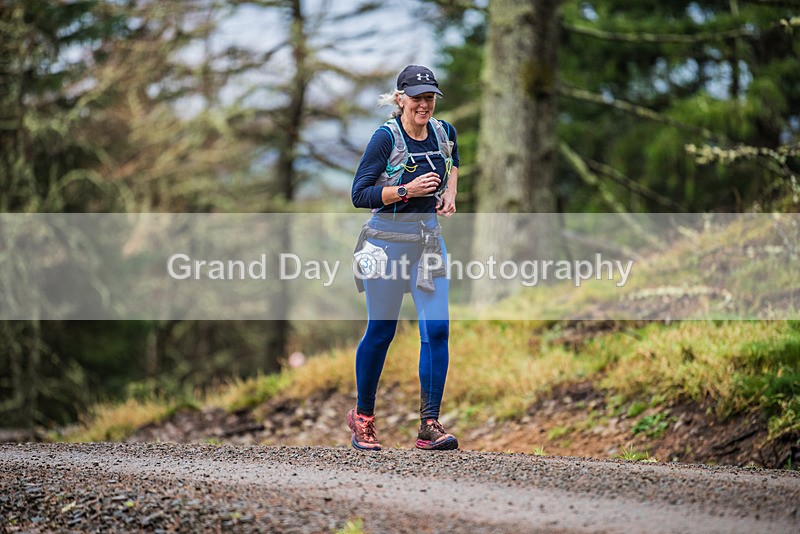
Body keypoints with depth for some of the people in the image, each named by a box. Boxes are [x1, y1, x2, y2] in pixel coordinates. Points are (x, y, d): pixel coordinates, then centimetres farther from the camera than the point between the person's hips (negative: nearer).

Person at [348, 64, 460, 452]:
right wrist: (407, 190, -23)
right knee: (381, 331, 4)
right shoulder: (386, 137, -13)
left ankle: (430, 426, -5)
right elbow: (359, 194, -14)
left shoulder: (444, 132, 4)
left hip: (429, 236, 5)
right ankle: (362, 417, 24)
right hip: (388, 238, -4)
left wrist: (449, 192, 11)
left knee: (436, 329, -7)